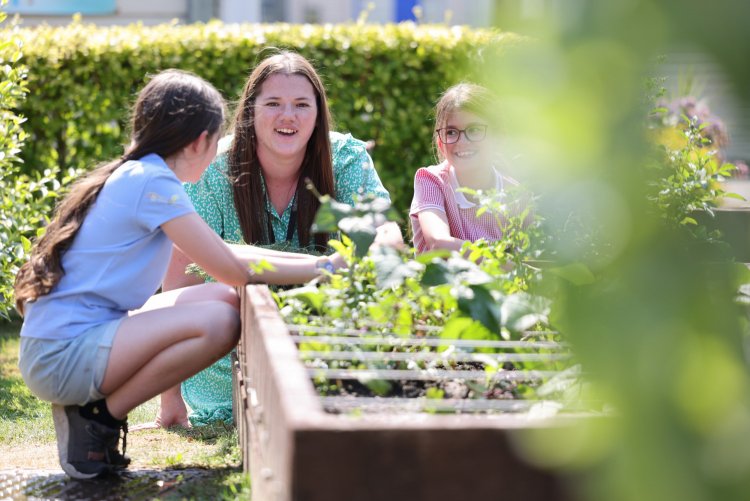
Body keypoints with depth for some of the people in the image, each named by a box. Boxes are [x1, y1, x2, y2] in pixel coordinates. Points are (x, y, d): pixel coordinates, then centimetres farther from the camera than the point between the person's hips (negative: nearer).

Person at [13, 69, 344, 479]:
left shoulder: (132, 177, 15)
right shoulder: (151, 183, -14)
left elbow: (220, 254, 22)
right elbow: (232, 270, -15)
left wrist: (312, 261, 16)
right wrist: (317, 270, -3)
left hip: (66, 343, 10)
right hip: (62, 357, -10)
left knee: (225, 300, 8)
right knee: (217, 321, -23)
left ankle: (94, 408, 7)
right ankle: (99, 419, -8)